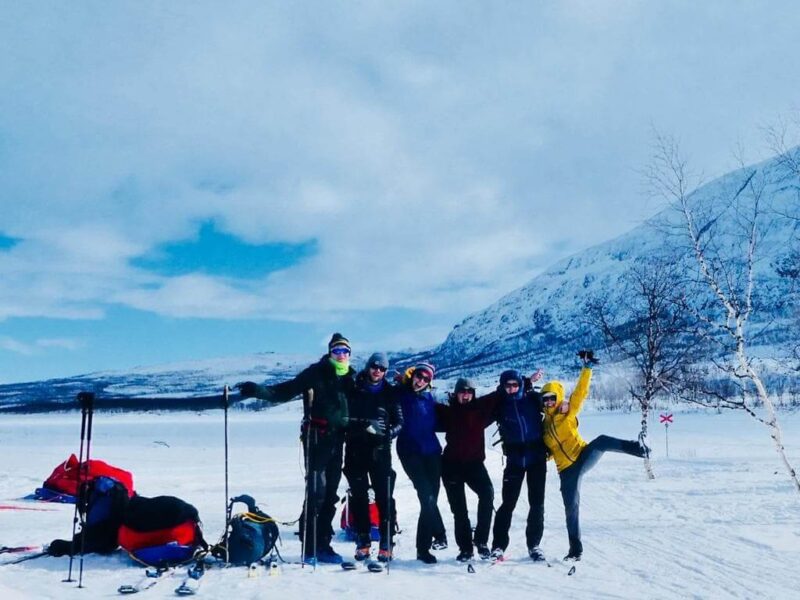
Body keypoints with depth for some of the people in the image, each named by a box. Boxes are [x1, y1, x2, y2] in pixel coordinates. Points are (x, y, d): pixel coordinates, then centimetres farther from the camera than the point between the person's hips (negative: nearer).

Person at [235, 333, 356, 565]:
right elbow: (285, 391, -7)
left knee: (331, 494, 8)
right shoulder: (317, 372, -4)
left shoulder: (351, 377, 11)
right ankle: (309, 547, -1)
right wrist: (257, 390, -18)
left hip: (337, 439, 5)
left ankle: (323, 545, 17)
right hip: (317, 437, -5)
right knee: (316, 490, -10)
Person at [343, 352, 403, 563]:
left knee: (384, 496, -5)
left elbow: (399, 422, 7)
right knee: (359, 496, 4)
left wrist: (389, 432, -11)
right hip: (356, 449, 1)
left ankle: (386, 543, 0)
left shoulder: (390, 393, 8)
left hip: (380, 449, -1)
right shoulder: (354, 389, 7)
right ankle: (363, 541, 12)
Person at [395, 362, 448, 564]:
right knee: (427, 496, -13)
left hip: (431, 451, 4)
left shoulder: (428, 398, 10)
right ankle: (439, 536, 4)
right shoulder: (401, 394, -2)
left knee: (430, 500, 5)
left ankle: (423, 547, 19)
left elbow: (434, 424, 14)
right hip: (410, 451, -4)